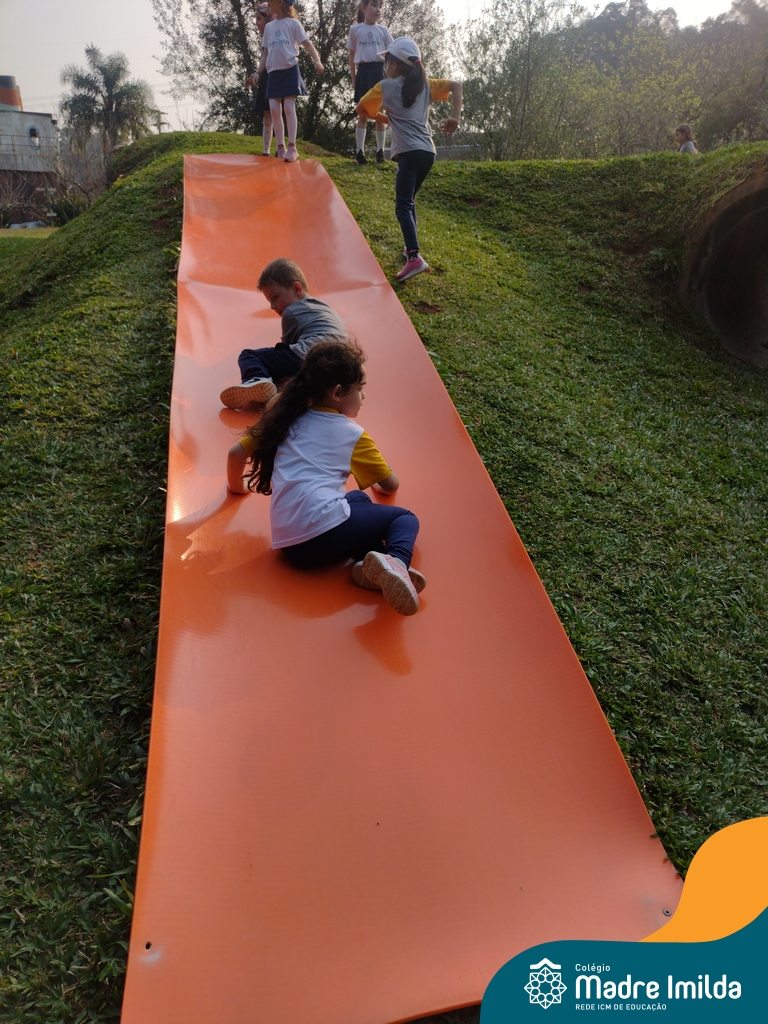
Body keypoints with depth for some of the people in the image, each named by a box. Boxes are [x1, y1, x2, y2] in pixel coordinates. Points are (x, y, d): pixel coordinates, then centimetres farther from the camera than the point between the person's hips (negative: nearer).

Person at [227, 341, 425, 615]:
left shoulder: (288, 420, 18)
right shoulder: (352, 433, 7)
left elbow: (236, 453, 18)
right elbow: (391, 485, 15)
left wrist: (237, 486, 38)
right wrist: (379, 485, 39)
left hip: (290, 545, 5)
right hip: (326, 531, -5)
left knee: (358, 499, 29)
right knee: (405, 518, 13)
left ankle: (366, 563, 1)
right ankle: (396, 560, -21)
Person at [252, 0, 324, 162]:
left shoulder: (293, 23, 3)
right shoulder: (268, 27, 17)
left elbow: (307, 44, -3)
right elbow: (265, 53, 21)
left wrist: (317, 61, -20)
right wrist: (259, 72, 13)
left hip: (290, 69, -5)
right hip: (273, 72, 5)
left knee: (289, 108, -11)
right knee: (274, 109, -3)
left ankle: (292, 147, -11)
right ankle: (281, 147, 2)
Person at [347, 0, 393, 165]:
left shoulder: (383, 31, 11)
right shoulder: (355, 29, 7)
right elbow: (352, 55, 10)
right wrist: (353, 78, 5)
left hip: (379, 71, 2)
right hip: (364, 72, -1)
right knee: (362, 114, -1)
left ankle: (380, 151, 6)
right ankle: (359, 151, 0)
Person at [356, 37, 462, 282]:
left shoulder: (386, 86, 7)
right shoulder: (425, 84, 18)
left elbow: (362, 108, 16)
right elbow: (456, 85, 16)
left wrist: (384, 119, 30)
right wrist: (455, 117, 8)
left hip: (409, 152, -7)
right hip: (428, 151, 7)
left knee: (403, 206, -14)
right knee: (408, 200, 22)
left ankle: (414, 258, -31)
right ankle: (411, 246, 24)